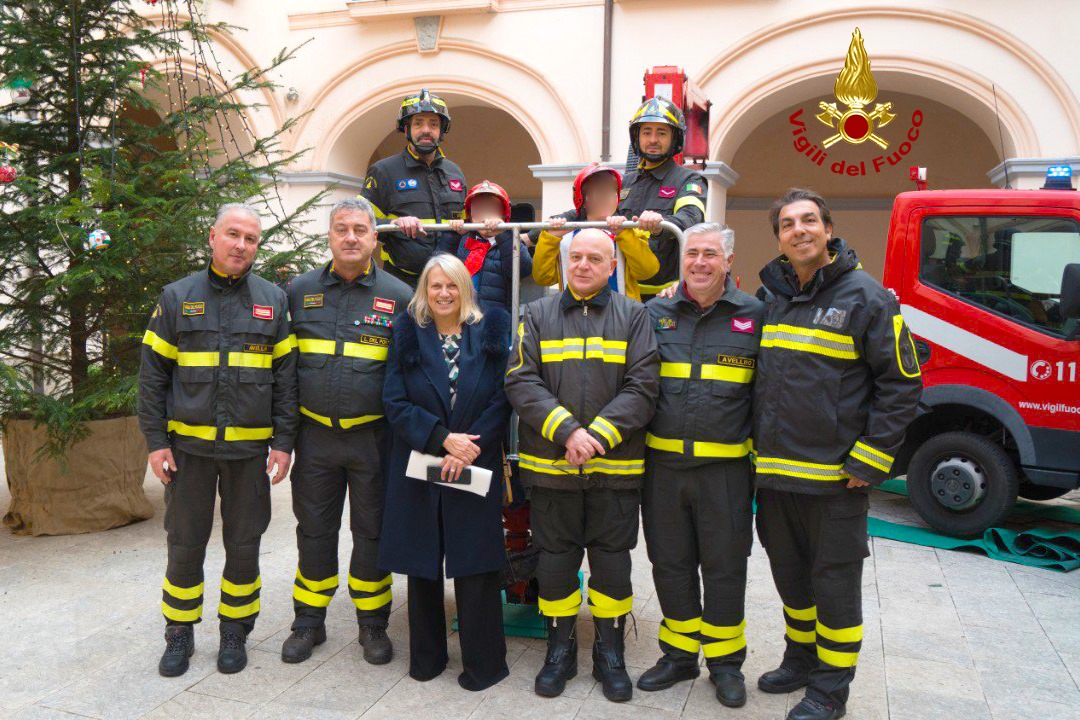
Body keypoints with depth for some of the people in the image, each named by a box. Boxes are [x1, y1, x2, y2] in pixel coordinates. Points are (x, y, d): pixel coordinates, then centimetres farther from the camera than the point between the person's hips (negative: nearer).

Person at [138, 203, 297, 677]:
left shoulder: (273, 301, 5)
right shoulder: (177, 298, 3)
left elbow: (286, 376, 4)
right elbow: (152, 375, 4)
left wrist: (283, 441, -3)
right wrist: (155, 441, -3)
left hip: (250, 448, 1)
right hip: (189, 445, 0)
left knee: (244, 544, 9)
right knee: (185, 544, 8)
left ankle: (235, 631, 26)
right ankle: (179, 633, 27)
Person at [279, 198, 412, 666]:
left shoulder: (399, 296, -1)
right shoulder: (299, 291, 5)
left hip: (373, 436, -2)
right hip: (315, 434, 2)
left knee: (372, 531, 8)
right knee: (314, 529, 12)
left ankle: (372, 624, 26)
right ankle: (309, 623, 29)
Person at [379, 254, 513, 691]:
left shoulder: (490, 334, 4)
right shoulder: (408, 336, 5)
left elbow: (502, 400, -1)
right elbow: (395, 403, -2)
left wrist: (471, 446, -13)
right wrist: (443, 438, -13)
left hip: (476, 468, -1)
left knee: (475, 566, 3)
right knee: (422, 565, 9)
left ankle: (483, 663, 19)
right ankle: (426, 656, 25)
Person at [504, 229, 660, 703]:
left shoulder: (633, 316, 4)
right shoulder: (537, 316, 6)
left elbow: (642, 386, -5)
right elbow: (521, 382, -4)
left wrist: (598, 436, -16)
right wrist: (567, 431, -17)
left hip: (615, 467, 0)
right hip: (551, 465, 1)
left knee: (612, 564, 10)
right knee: (555, 562, 11)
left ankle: (610, 654, 28)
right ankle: (559, 651, 30)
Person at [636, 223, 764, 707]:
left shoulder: (754, 315, 1)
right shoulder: (655, 314, 6)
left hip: (725, 467, -2)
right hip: (662, 463, 2)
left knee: (724, 567, 8)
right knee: (670, 563, 13)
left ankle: (725, 660, 27)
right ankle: (680, 654, 30)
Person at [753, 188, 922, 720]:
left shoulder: (866, 297, -7)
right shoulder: (770, 298, 9)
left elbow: (902, 383, -8)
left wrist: (870, 458, -12)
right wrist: (758, 447, 10)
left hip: (836, 476, -6)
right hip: (774, 472, 6)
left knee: (835, 581, 6)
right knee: (789, 573, 18)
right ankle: (800, 659, 37)